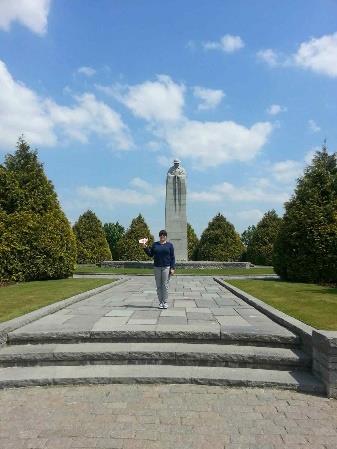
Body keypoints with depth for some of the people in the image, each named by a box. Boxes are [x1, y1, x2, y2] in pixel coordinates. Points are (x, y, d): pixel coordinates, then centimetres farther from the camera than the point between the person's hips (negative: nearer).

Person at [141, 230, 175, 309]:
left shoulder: (169, 245, 4)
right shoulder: (155, 244, 11)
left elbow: (172, 257, 2)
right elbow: (150, 254, 10)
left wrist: (173, 268, -6)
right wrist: (145, 248, -4)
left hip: (166, 267, -2)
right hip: (157, 267, 2)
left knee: (165, 285, -3)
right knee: (158, 286, 4)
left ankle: (165, 302, 7)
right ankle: (160, 302, 12)